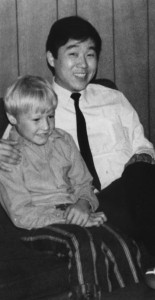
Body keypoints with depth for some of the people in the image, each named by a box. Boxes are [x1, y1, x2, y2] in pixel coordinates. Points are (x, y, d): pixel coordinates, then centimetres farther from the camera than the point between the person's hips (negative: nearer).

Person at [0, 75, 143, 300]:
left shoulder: (63, 141, 13)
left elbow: (83, 183, 17)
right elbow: (21, 215, -8)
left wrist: (83, 204, -7)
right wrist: (66, 218, -17)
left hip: (73, 214, 5)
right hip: (39, 226, -5)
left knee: (121, 246, -21)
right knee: (83, 242, -34)